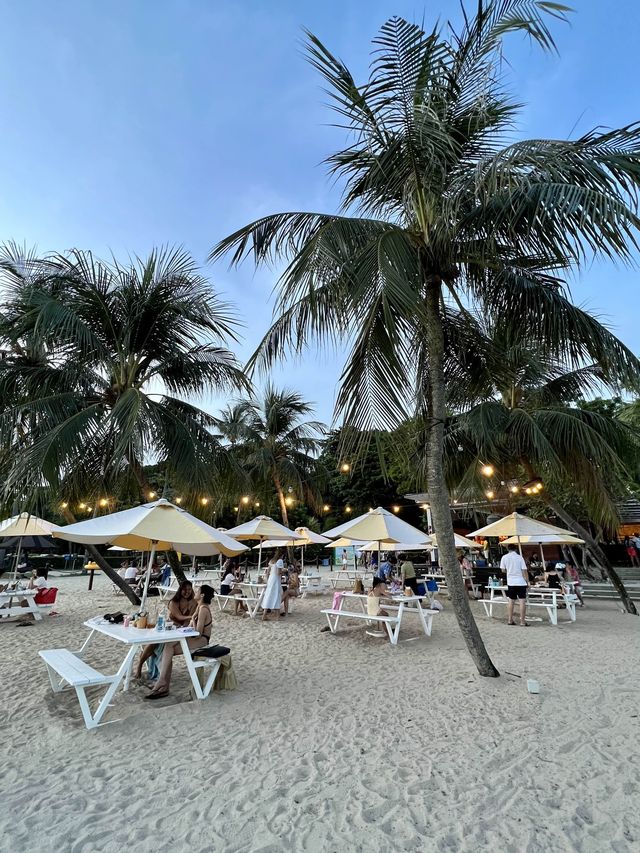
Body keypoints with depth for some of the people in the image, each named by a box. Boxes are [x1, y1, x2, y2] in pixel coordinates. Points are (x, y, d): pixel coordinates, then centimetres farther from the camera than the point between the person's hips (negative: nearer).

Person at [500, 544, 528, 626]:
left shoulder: (505, 557, 1)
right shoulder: (519, 557, -4)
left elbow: (503, 570, 6)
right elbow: (524, 570, -7)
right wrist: (527, 581, 2)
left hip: (511, 582, 2)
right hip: (521, 582, -2)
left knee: (511, 600, 12)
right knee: (522, 601, 0)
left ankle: (510, 620, 16)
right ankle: (522, 621, 0)